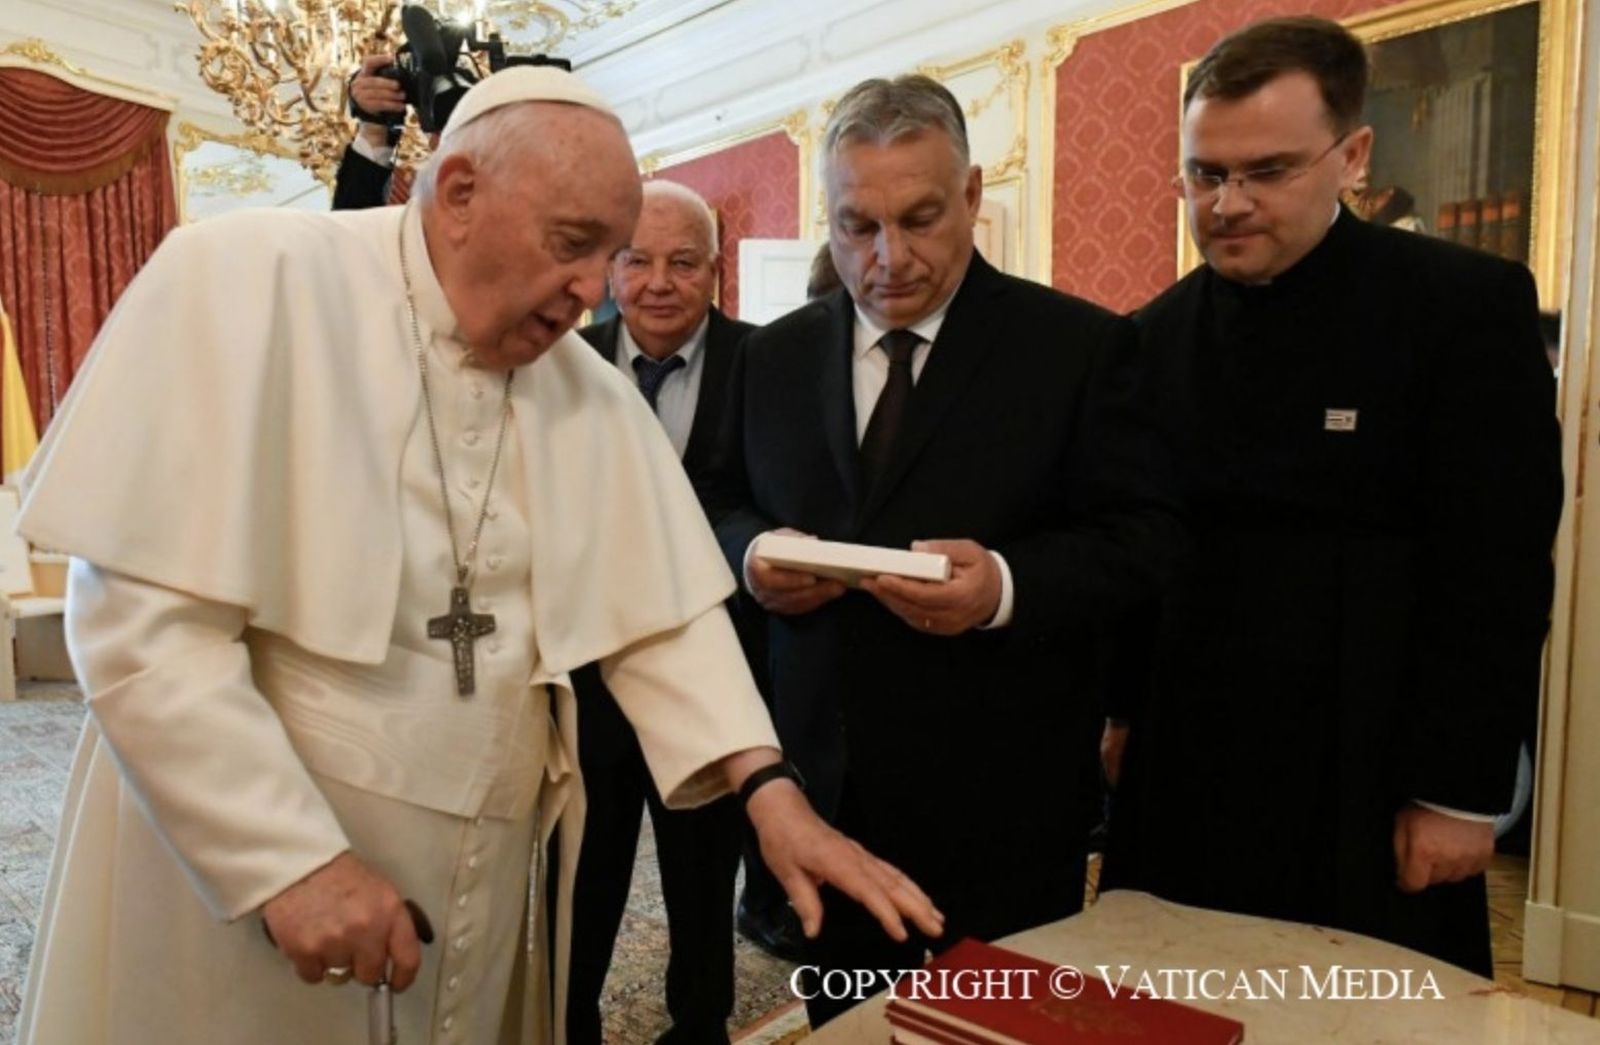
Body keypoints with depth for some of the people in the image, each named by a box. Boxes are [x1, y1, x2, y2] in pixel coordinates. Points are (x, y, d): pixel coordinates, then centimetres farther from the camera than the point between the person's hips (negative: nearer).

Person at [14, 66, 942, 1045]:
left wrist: (770, 788, -12)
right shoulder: (251, 280, -13)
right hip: (235, 868, -4)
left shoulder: (591, 392, 2)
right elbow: (140, 617, -17)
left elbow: (659, 612, 0)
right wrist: (289, 859, -20)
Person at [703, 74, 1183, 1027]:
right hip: (823, 781, 4)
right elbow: (726, 505, 14)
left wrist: (1005, 585, -26)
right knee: (841, 1022, 21)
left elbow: (1144, 536, -8)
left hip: (1001, 802, -3)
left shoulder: (1081, 345, -6)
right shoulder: (777, 354, 7)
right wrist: (754, 553, -9)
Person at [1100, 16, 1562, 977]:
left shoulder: (1466, 306, -8)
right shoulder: (1158, 334, 4)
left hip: (1365, 771, -3)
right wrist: (1122, 712, 8)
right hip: (1186, 763, 4)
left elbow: (1497, 579, -10)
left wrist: (1461, 791, -11)